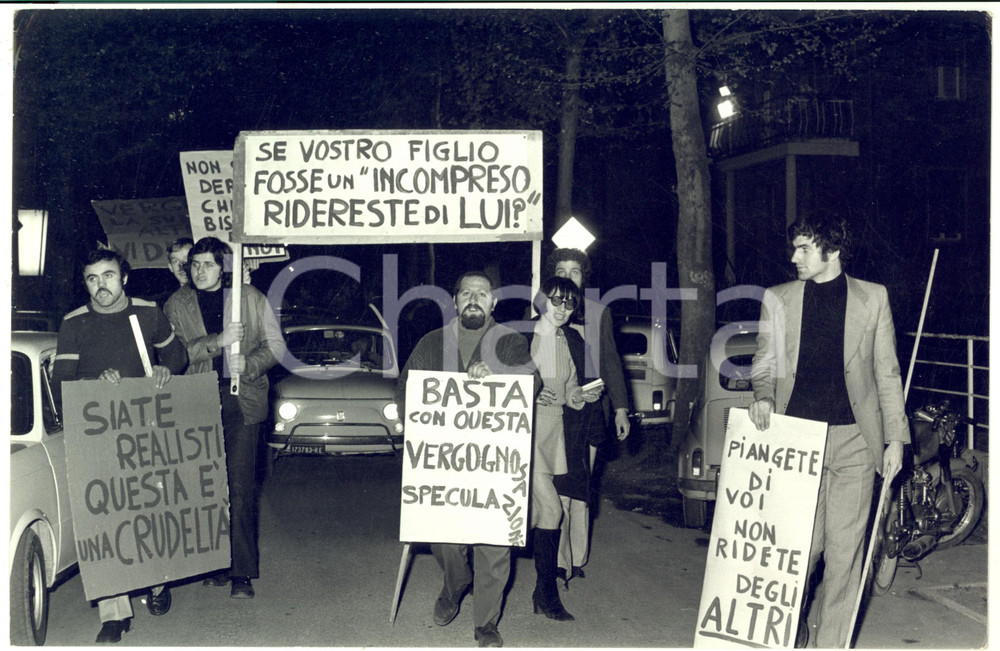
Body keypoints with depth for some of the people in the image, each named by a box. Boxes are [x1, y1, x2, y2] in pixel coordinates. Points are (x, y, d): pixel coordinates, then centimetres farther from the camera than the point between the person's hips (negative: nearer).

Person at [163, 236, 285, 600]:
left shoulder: (251, 299, 9)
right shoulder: (177, 304, 11)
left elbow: (275, 346, 9)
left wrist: (248, 363, -10)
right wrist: (218, 341, -15)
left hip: (242, 403, -2)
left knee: (241, 488, -6)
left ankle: (242, 573, -2)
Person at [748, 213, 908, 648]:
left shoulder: (873, 298, 6)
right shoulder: (777, 300, 9)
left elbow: (887, 373, 7)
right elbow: (764, 361, 12)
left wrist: (895, 437, 3)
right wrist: (763, 394, -10)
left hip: (854, 439, 0)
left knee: (844, 548, 3)